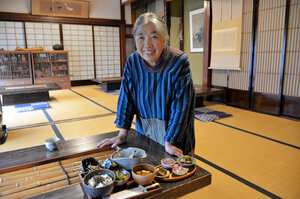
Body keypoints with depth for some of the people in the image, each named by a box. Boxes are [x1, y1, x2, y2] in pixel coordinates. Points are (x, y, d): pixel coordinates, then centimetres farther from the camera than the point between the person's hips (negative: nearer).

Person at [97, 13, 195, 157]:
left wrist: (169, 143, -24)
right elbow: (126, 97, -5)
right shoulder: (132, 61, -9)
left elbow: (180, 107, -22)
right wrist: (122, 134, -6)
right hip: (143, 131, 4)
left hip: (173, 132, -3)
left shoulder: (179, 62, -21)